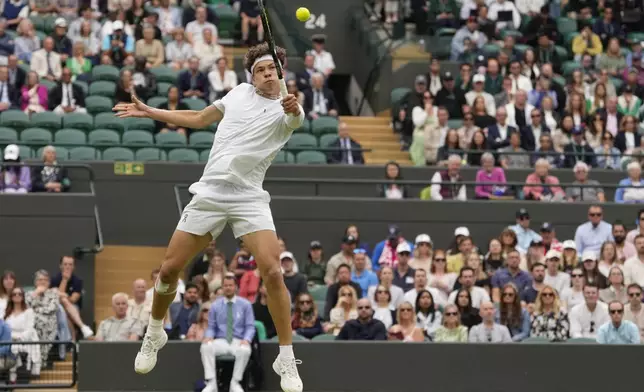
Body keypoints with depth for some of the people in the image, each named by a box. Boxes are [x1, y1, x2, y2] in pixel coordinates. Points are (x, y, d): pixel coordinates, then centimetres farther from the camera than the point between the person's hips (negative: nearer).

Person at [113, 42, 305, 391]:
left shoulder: (284, 110, -2)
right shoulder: (240, 92, 12)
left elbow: (296, 118, -28)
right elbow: (198, 119, 26)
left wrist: (293, 108, -52)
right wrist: (149, 112, 26)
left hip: (249, 198, -4)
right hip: (210, 192, 4)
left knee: (272, 272, -21)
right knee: (169, 268, 4)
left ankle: (286, 361, -10)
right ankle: (154, 335, 31)